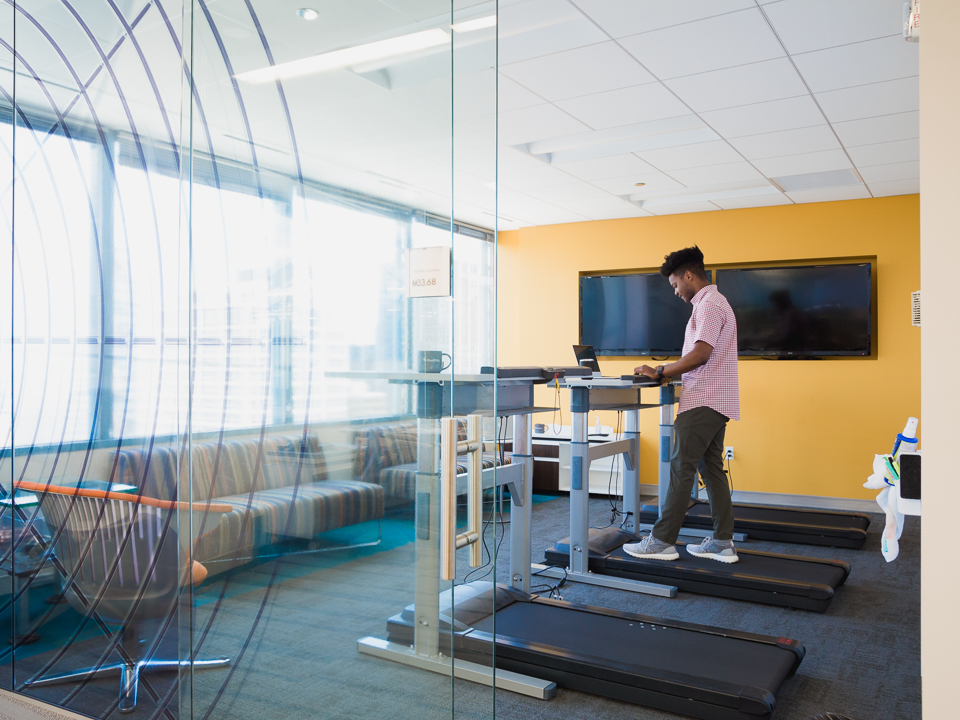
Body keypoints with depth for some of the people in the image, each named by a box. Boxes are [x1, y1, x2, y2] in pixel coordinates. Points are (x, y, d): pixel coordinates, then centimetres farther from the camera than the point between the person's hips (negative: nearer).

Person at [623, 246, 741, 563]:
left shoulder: (708, 305, -13)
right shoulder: (714, 302, 20)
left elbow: (701, 353, -22)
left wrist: (660, 372, -16)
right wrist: (669, 372, 16)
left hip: (702, 401, -10)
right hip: (715, 401, 10)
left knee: (681, 468, -7)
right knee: (711, 468, 11)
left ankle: (662, 541, -3)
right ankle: (722, 542, 14)